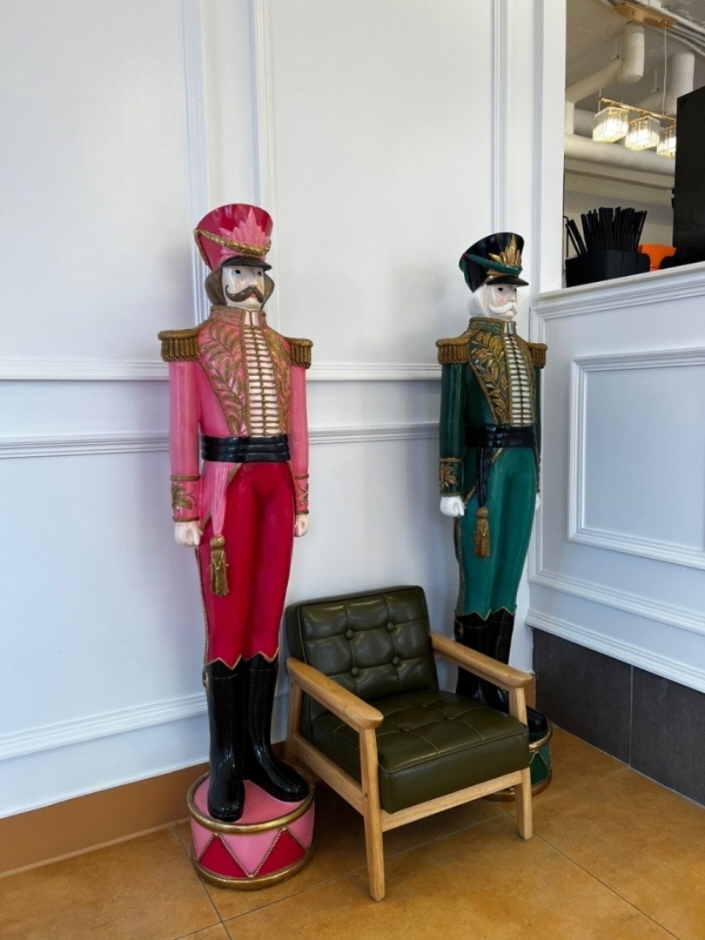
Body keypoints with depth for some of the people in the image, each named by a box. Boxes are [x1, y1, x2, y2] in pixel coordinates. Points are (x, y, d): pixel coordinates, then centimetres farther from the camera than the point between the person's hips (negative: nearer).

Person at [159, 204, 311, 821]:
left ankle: (259, 751, 22)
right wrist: (185, 512, -8)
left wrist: (301, 502, 10)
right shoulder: (194, 345, -1)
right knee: (227, 629, 2)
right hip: (226, 488, -4)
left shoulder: (287, 348, 13)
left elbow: (297, 430, 12)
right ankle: (226, 762, 17)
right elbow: (183, 434, -5)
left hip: (276, 489, 5)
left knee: (267, 625, 9)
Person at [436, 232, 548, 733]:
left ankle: (498, 688, 24)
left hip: (522, 467, 7)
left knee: (508, 581, 12)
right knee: (479, 584, 1)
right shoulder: (463, 349, -5)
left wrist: (534, 477, 15)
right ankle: (471, 693, 16)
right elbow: (451, 422, -9)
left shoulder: (528, 350, 15)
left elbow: (533, 417, 17)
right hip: (483, 469, -7)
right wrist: (450, 487, -13)